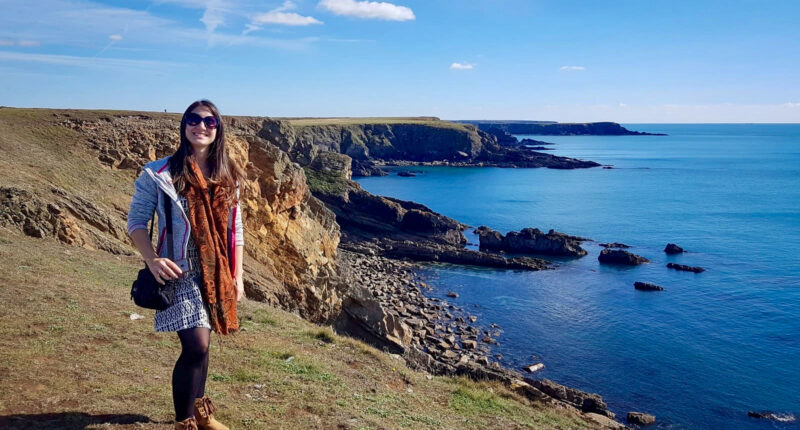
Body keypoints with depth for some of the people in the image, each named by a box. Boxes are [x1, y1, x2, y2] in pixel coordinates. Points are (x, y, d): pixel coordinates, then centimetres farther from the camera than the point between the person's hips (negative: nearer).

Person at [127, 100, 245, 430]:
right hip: (180, 273, -5)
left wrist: (237, 277, 7)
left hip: (216, 274, 5)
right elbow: (136, 222, -5)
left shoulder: (227, 176, 5)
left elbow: (235, 230, 10)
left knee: (200, 344, 17)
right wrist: (152, 259, -22)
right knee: (196, 346, -15)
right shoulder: (159, 173, -8)